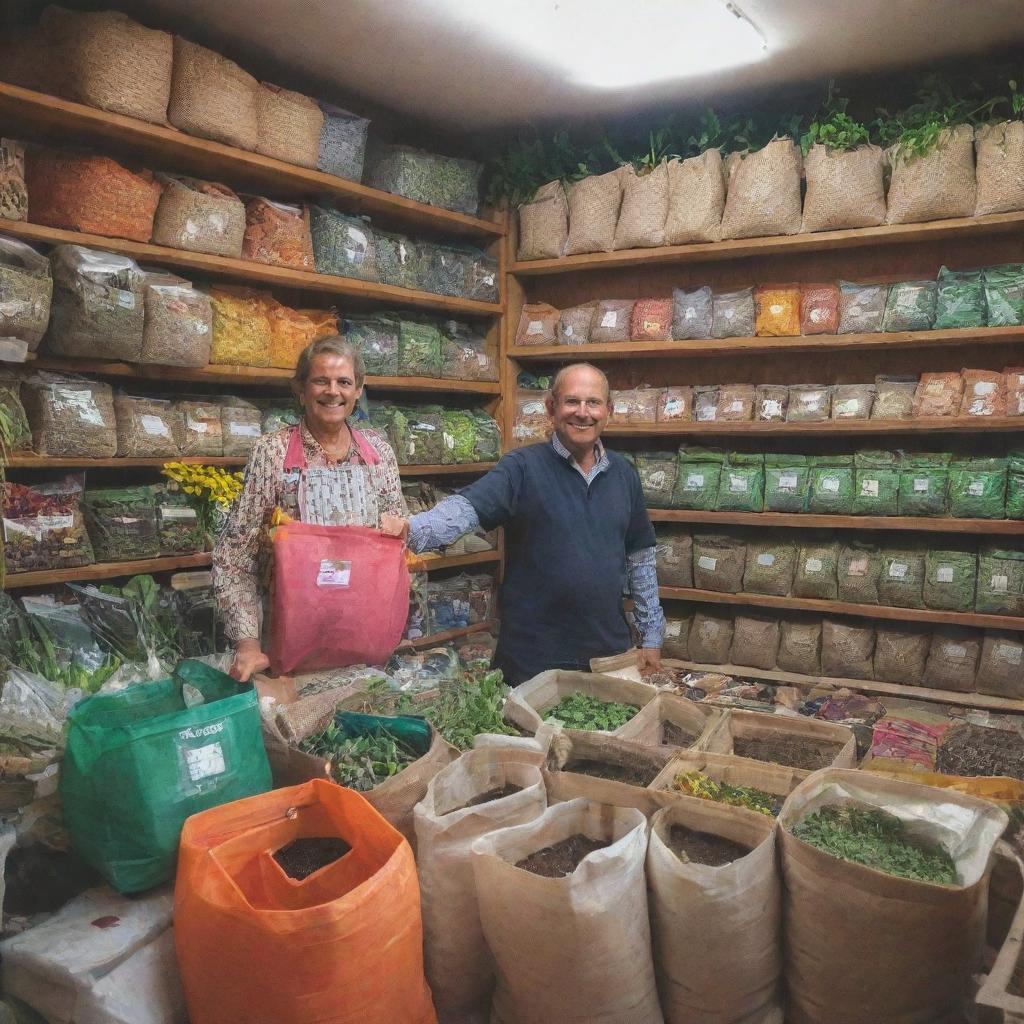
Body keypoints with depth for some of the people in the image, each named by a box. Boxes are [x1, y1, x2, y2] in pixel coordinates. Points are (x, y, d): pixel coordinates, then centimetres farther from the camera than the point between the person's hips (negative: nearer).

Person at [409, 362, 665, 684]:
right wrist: (411, 530, -43)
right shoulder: (523, 467, -8)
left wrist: (651, 637, 12)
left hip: (611, 653, 5)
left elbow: (641, 558, 13)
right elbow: (466, 507, -24)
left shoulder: (623, 474, 7)